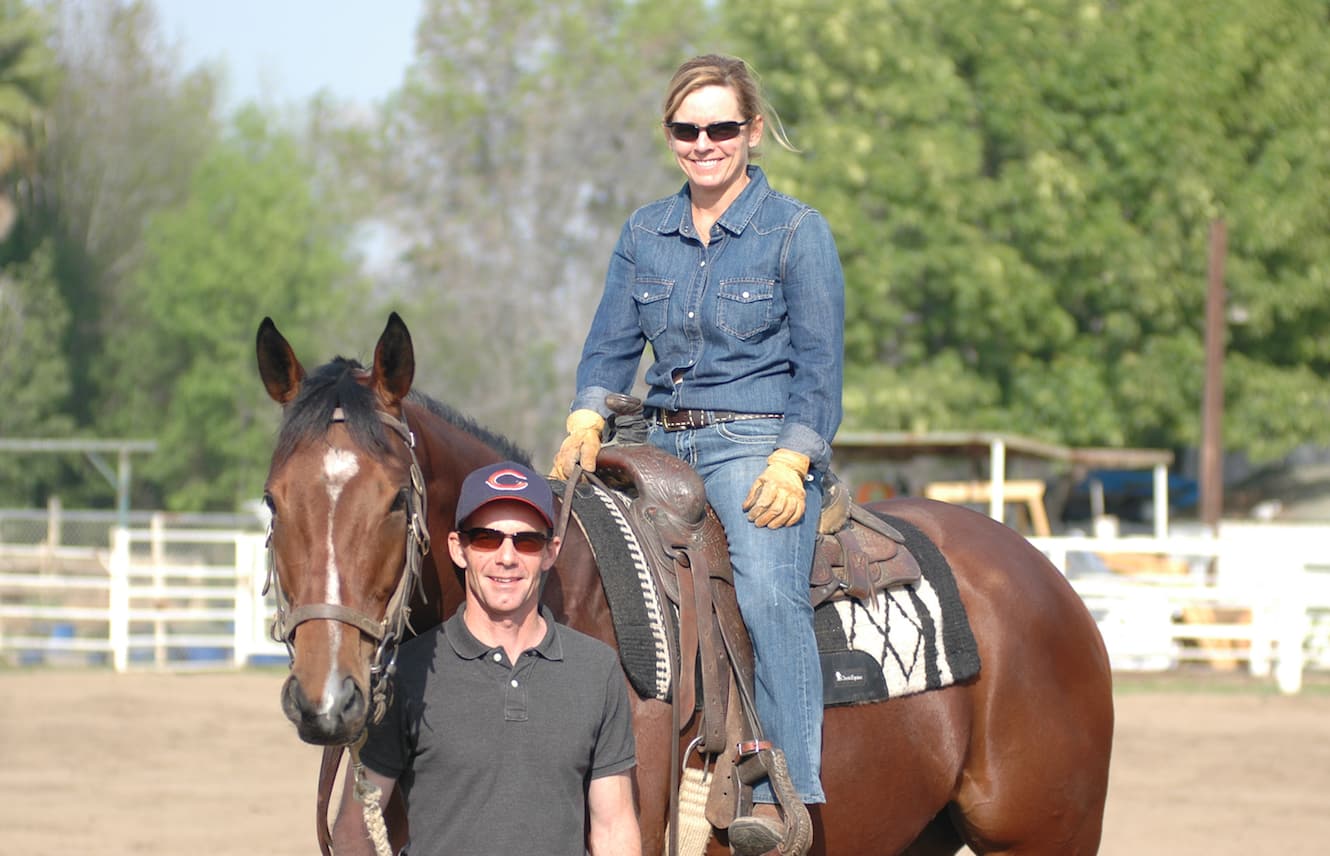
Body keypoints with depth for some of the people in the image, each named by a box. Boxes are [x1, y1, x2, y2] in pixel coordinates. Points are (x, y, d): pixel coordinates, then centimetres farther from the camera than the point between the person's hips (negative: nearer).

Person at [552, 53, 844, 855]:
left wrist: (789, 464, -15)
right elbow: (612, 345, 14)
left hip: (761, 442, -6)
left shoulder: (798, 231, -1)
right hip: (665, 442, 6)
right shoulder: (645, 233, 13)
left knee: (768, 586, -29)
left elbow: (820, 367, -4)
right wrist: (586, 423, -4)